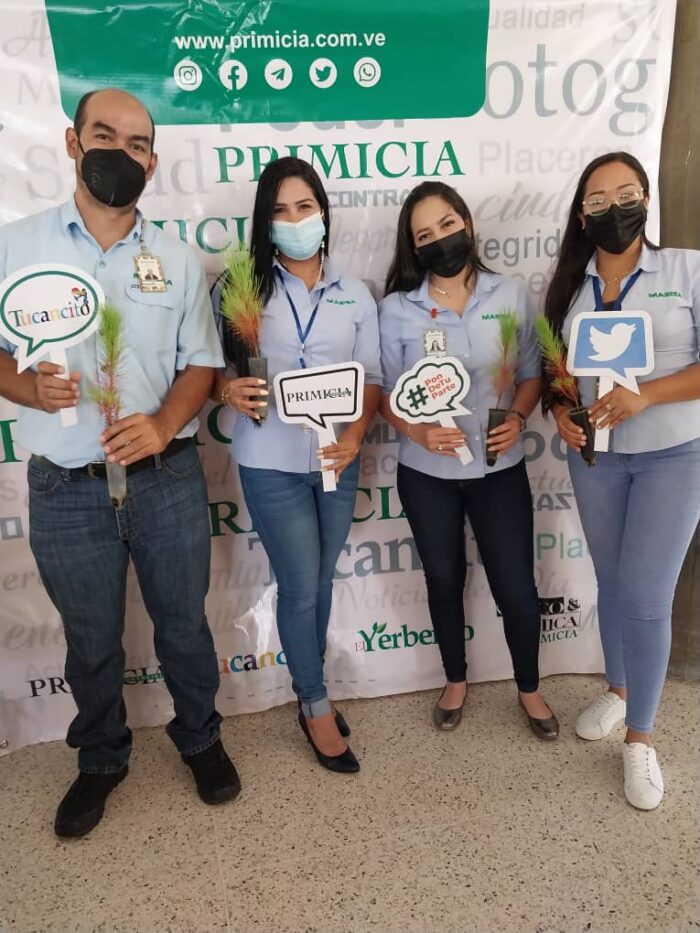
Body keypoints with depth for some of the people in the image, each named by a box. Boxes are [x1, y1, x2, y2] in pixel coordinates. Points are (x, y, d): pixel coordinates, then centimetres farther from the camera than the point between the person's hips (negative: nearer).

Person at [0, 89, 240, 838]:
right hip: (66, 489, 0)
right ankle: (101, 759, 42)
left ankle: (200, 739, 42)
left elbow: (200, 363, 4)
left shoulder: (179, 259, 5)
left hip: (168, 479, 1)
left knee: (184, 625, 15)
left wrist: (163, 425, -15)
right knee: (91, 643, 16)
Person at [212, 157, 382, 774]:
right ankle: (317, 707, 24)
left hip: (337, 460, 3)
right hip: (271, 463, -3)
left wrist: (355, 435, -13)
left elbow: (372, 377, 4)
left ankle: (308, 688, 37)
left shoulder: (355, 295, 6)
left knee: (319, 584, 15)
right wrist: (228, 389, -24)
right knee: (300, 588, 3)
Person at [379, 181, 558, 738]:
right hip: (426, 474, 0)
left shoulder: (510, 296, -2)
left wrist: (517, 419, -16)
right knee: (444, 579, 17)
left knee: (516, 587, 6)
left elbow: (532, 374, 4)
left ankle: (530, 690, 34)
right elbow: (386, 393, -2)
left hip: (500, 469, 0)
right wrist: (418, 432, -21)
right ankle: (456, 681, 41)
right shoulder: (397, 309, -5)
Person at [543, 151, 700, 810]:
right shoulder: (569, 284, 5)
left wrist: (645, 395, -26)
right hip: (595, 458, 4)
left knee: (646, 597, -4)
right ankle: (617, 689, 37)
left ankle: (640, 738, 14)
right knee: (611, 584, 15)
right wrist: (559, 412, -9)